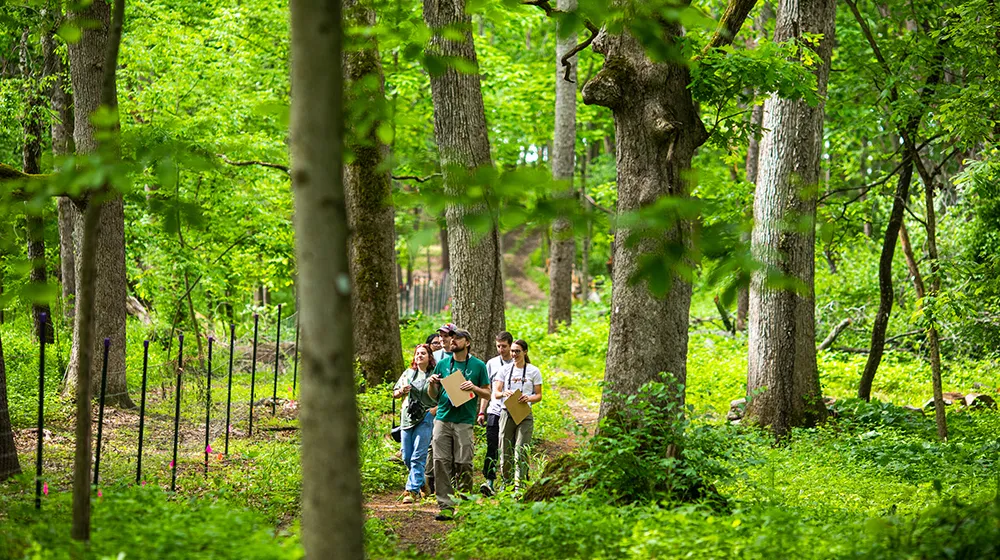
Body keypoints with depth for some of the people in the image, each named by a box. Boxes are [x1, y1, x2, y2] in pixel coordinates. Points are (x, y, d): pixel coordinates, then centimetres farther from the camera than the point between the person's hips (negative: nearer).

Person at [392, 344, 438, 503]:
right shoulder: (408, 373, 13)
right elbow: (395, 393, 19)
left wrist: (433, 410, -13)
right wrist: (402, 391, -3)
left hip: (425, 419, -5)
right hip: (407, 418, 5)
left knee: (418, 458, -11)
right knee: (407, 458, 7)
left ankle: (412, 490, -11)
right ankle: (421, 483, 26)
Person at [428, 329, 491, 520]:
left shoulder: (478, 366, 6)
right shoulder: (442, 364, 13)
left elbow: (487, 394, 9)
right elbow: (433, 395, 18)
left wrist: (474, 387, -10)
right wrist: (432, 384, -3)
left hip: (464, 421, -2)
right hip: (443, 418, 2)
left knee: (463, 464, -5)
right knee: (441, 462, -4)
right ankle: (446, 506, -2)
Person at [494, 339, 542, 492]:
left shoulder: (533, 371, 5)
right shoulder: (505, 370, 11)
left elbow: (539, 395, 7)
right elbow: (496, 393, 7)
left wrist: (529, 398, -15)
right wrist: (504, 393, -16)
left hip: (524, 414, -2)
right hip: (506, 414, 2)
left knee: (521, 452, -11)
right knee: (505, 451, 2)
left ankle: (519, 486, -14)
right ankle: (506, 483, 15)